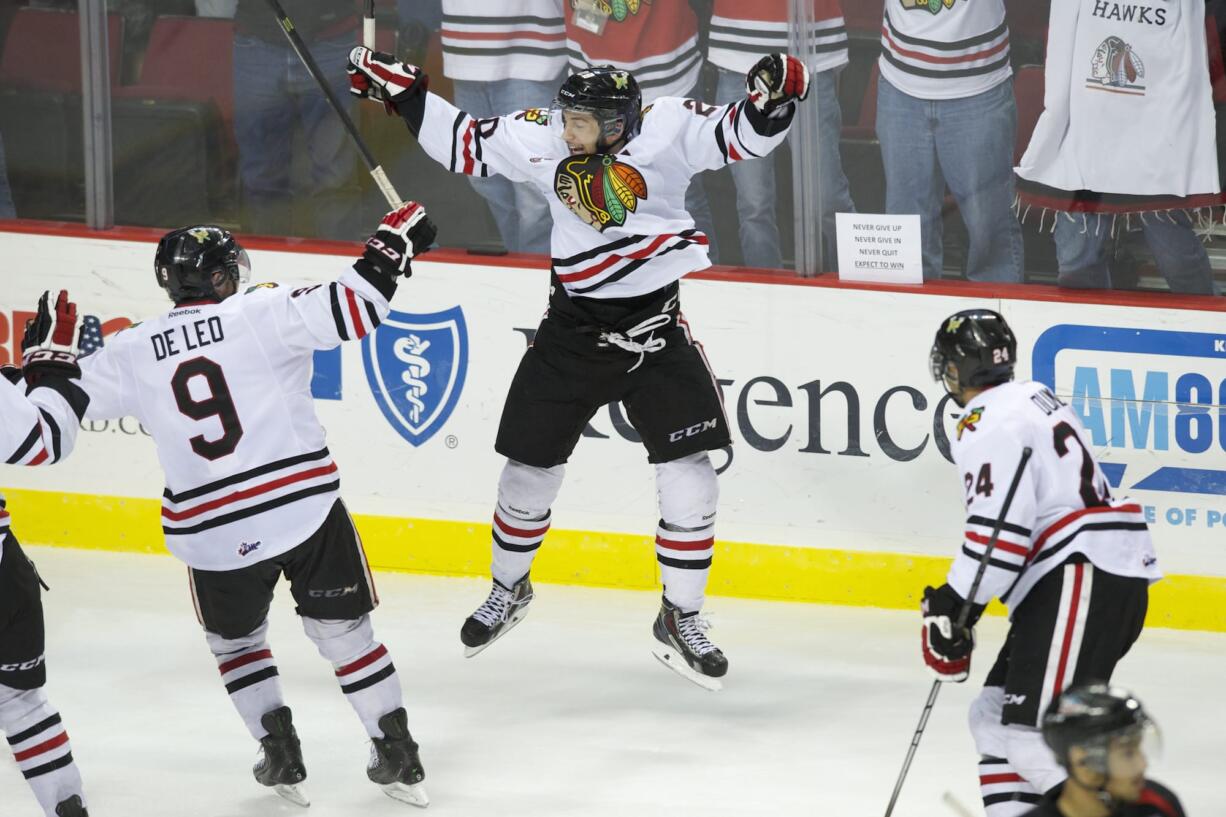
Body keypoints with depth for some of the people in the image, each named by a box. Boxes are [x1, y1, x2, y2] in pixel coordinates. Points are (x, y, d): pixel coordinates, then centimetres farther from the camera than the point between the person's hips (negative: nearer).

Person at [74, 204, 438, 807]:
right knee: (343, 632, 15)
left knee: (235, 641, 26)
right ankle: (398, 756, 16)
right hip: (306, 510, -1)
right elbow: (351, 309, -13)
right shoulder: (264, 313, -5)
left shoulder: (134, 352, 3)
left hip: (213, 533, 1)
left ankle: (280, 752, 17)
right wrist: (393, 243, -1)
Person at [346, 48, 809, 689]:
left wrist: (772, 99, -40)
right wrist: (402, 91, -2)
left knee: (688, 475, -8)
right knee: (529, 469, 9)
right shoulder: (541, 141, -9)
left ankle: (680, 619, 9)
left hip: (655, 329, -2)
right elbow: (462, 144, 3)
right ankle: (508, 589, 36)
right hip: (573, 326, 2)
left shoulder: (669, 131, -15)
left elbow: (744, 136, -20)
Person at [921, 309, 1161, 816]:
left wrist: (955, 607, -13)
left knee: (1035, 736, -17)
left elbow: (998, 526, -19)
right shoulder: (1034, 399, 24)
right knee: (995, 717, 16)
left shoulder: (987, 423, -8)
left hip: (1084, 578, -11)